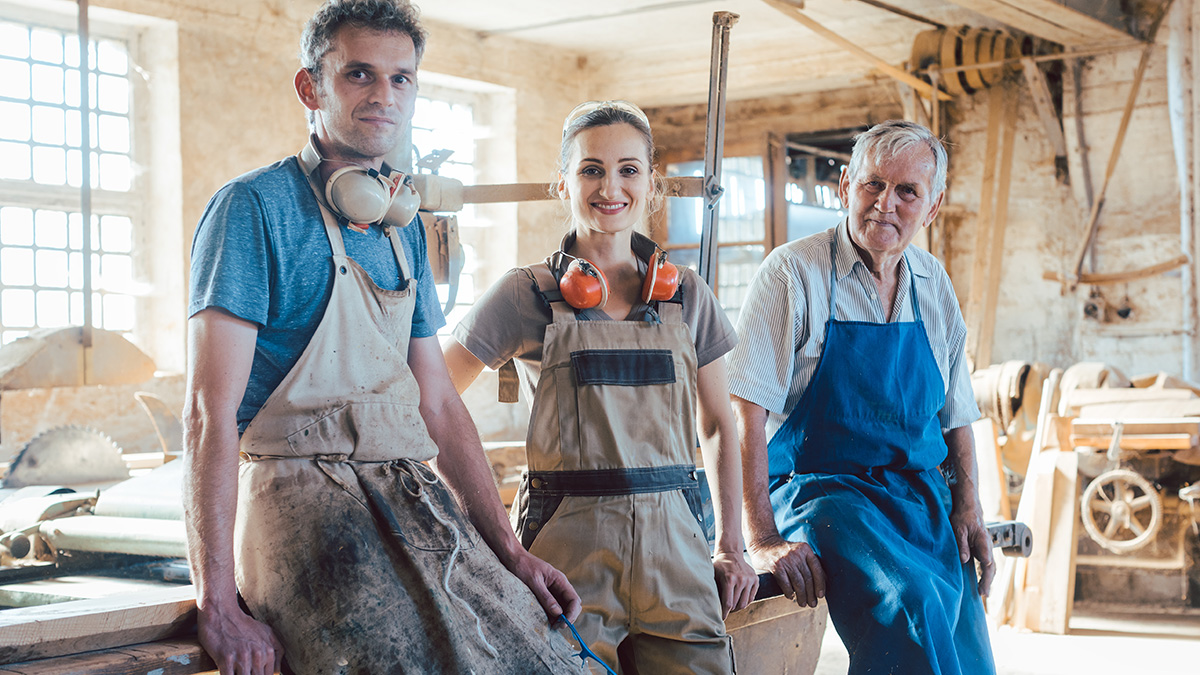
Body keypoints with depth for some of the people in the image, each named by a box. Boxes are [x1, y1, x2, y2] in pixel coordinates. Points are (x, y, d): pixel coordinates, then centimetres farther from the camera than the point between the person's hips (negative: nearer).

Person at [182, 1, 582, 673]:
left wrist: (511, 551, 13)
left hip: (411, 499, 7)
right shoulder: (255, 206, -5)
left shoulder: (404, 229, 18)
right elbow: (210, 413, -11)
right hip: (298, 493, -6)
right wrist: (219, 604, -18)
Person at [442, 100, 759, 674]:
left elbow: (718, 426, 17)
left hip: (673, 541, 3)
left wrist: (731, 548, 9)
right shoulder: (528, 294, 1)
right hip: (568, 550, -3)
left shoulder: (685, 294, 11)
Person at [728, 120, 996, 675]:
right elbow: (744, 411, -14)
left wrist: (967, 505, 6)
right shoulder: (793, 274, -7)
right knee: (910, 602, -33)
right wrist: (762, 540, -22)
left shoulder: (934, 285, 11)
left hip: (921, 497, 6)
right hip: (821, 491, -6)